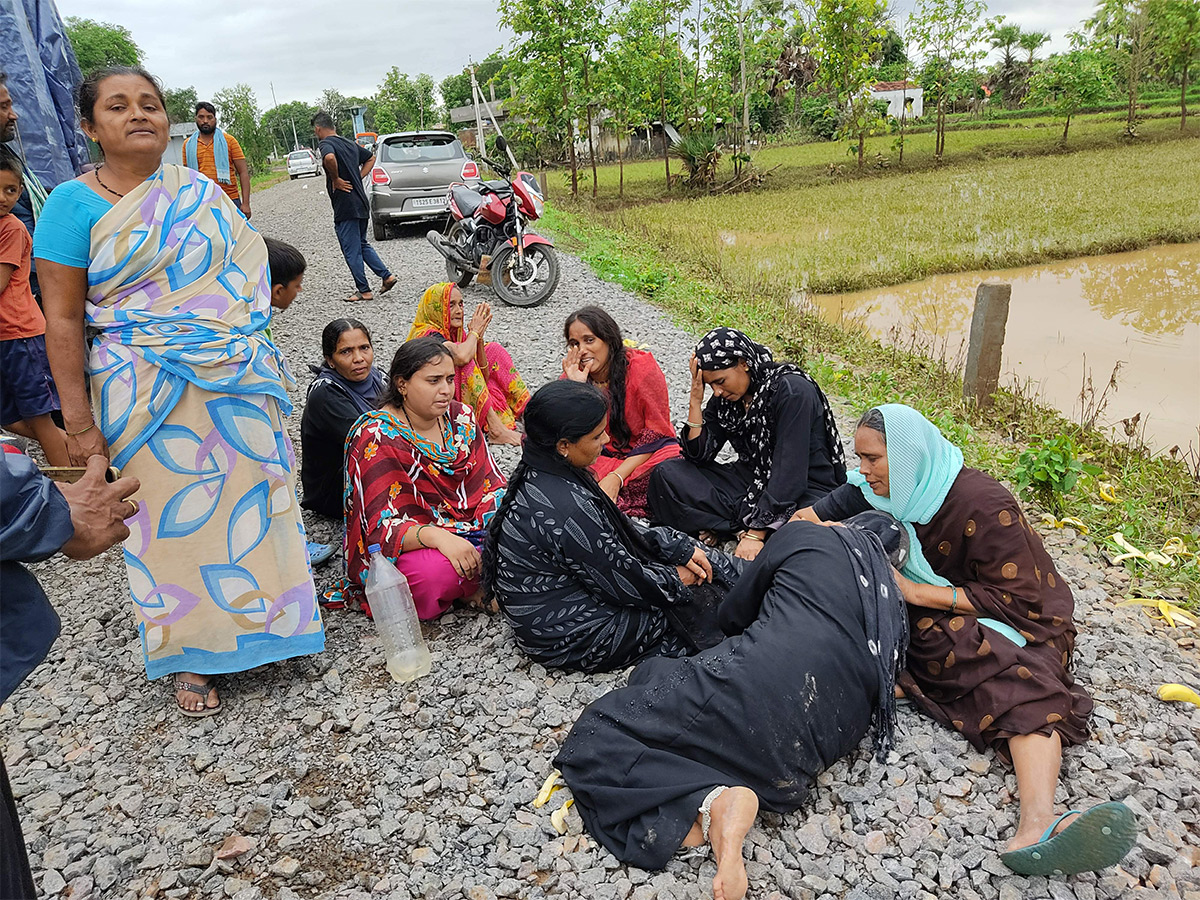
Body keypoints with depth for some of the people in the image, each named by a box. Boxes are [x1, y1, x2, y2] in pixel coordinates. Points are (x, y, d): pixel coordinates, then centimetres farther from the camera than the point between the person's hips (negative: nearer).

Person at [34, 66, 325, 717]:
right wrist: (80, 424, -11)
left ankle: (257, 624, 30)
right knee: (174, 515, 4)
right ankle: (191, 656, 22)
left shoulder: (201, 192, 8)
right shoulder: (74, 204, -5)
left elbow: (242, 273, 15)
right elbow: (63, 321, -7)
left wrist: (262, 363, 12)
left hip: (236, 381, 4)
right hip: (148, 394, -4)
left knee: (247, 498, 9)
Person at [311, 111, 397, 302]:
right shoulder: (350, 143, 14)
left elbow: (329, 158, -35)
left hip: (345, 206, -8)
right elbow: (371, 158, 28)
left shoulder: (326, 144, -11)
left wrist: (335, 179, -19)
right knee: (362, 245, 20)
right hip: (361, 203, 8)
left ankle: (364, 290, 6)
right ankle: (387, 276, 12)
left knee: (351, 250, 1)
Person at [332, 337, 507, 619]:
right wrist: (438, 536, -41)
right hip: (406, 549, -5)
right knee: (436, 571, -38)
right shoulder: (376, 437, -16)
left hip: (466, 530, 6)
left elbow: (491, 483, 3)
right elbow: (382, 527, -23)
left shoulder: (460, 416, 2)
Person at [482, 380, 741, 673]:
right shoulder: (566, 509, -35)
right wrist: (676, 579, -5)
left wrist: (680, 547, 3)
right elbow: (624, 583, -23)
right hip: (573, 636, -8)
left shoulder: (540, 474, -5)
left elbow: (623, 530, 7)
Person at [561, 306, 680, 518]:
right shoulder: (572, 375, -5)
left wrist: (617, 477, -21)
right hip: (601, 456, 2)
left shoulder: (641, 367, -15)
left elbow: (657, 434, -11)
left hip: (647, 453, -2)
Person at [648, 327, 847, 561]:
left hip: (805, 490, -6)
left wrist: (756, 533, -27)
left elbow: (788, 472, -24)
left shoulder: (792, 390, -19)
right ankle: (741, 528, -14)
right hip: (750, 482, 6)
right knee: (666, 474, -11)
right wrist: (695, 401, -12)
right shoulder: (725, 397, 2)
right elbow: (700, 456, 0)